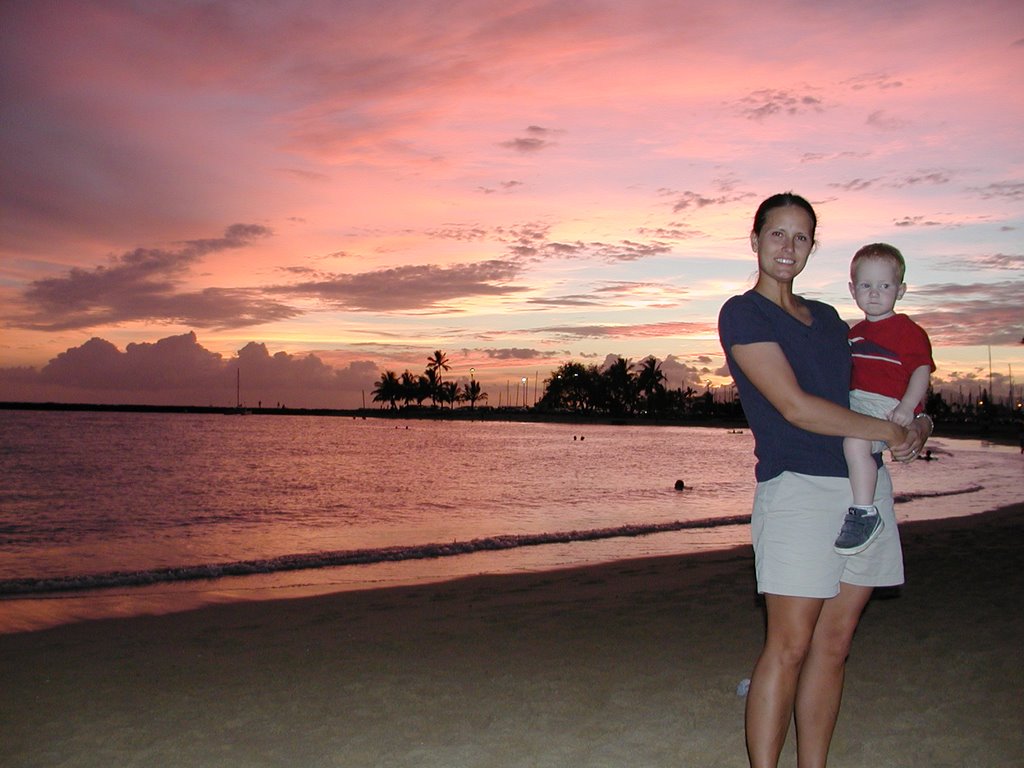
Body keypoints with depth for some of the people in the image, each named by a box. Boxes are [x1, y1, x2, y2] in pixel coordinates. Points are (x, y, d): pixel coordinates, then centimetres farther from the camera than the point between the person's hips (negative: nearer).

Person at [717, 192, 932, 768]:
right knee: (789, 646, -7)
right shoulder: (742, 314, -2)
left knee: (834, 644, 8)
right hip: (799, 485, -7)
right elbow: (795, 406, -12)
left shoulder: (828, 318, 20)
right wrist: (891, 431, -5)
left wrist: (918, 427, 5)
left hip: (867, 484, 7)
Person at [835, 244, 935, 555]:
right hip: (853, 404, 9)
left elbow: (922, 369, -7)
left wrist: (907, 406, -22)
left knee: (855, 441, -35)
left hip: (887, 406, -9)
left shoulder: (908, 330, 1)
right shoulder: (854, 333, 23)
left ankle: (865, 514, -29)